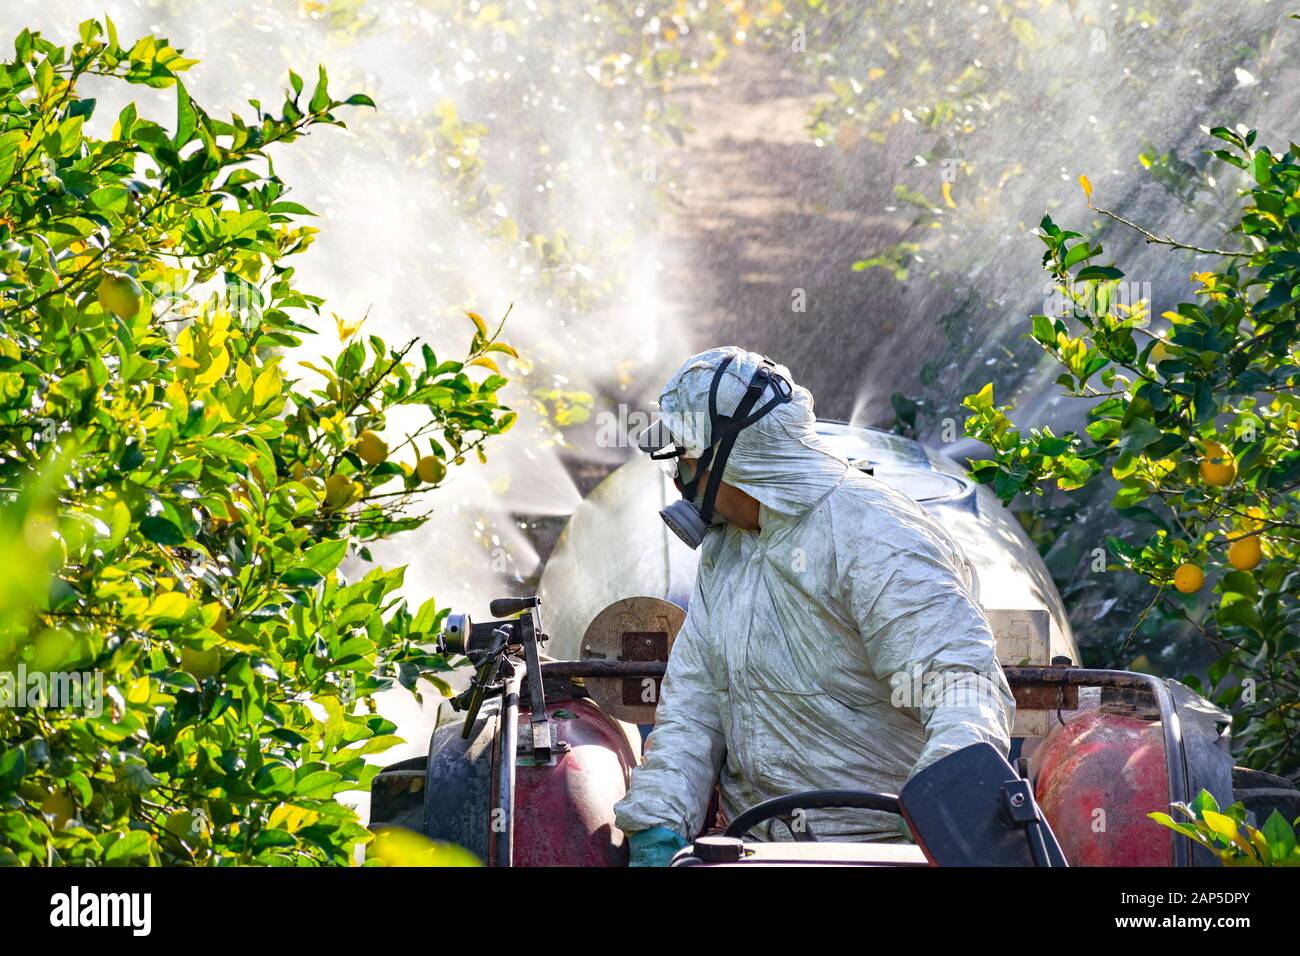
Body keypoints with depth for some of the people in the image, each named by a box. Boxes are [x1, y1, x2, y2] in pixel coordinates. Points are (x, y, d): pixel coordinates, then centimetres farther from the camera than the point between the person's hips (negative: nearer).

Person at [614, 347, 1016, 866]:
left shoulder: (875, 537, -12)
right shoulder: (721, 548, 17)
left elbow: (961, 688, -23)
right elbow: (692, 705, 15)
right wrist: (656, 829, 0)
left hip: (876, 844, -5)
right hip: (757, 842, 6)